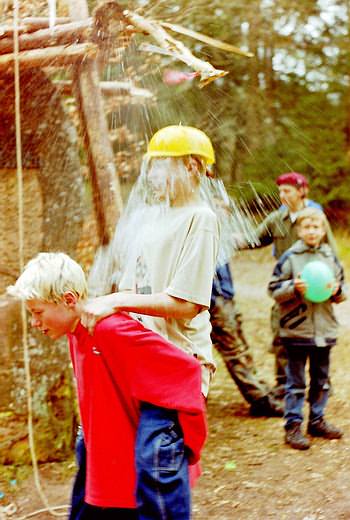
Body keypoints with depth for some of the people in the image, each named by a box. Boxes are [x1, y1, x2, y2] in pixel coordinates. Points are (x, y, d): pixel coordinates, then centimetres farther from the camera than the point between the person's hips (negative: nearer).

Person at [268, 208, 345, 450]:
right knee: (296, 382, 2)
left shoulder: (330, 257, 6)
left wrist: (337, 290, -9)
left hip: (325, 329, 4)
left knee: (321, 380, 15)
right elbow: (274, 290, -5)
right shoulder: (290, 257, -6)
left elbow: (341, 293, 13)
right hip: (297, 330, -4)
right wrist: (293, 288, -21)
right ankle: (293, 427, 9)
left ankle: (317, 421, 27)